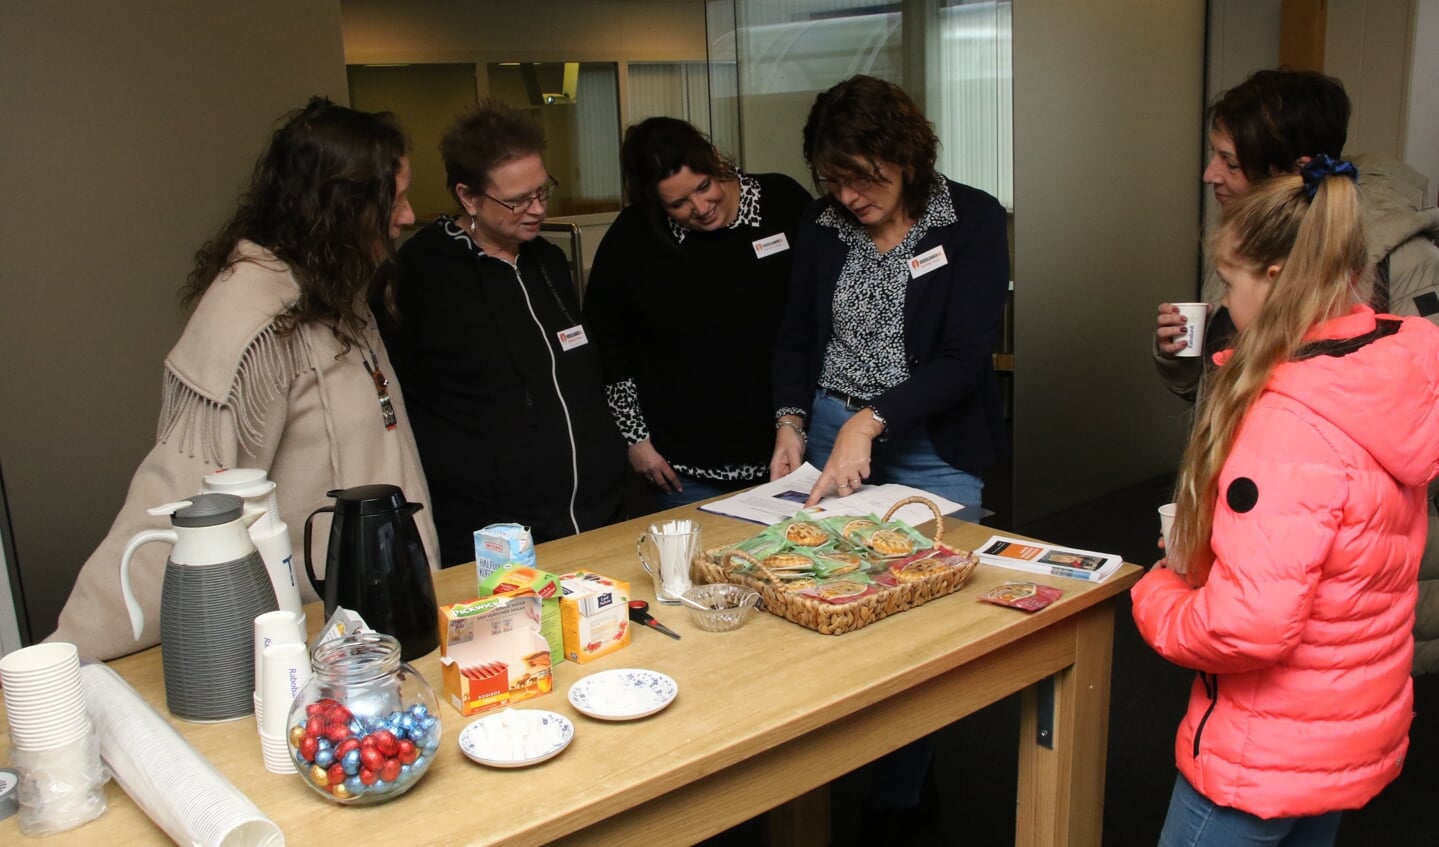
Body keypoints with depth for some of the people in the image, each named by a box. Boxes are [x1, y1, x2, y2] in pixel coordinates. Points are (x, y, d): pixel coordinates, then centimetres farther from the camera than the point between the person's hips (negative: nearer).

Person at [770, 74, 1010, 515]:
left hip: (934, 450, -3)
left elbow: (965, 358, -17)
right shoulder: (821, 223, 1)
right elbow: (796, 339, 8)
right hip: (827, 431, 3)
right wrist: (790, 421, -8)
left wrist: (869, 422, -25)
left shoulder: (974, 219, -10)